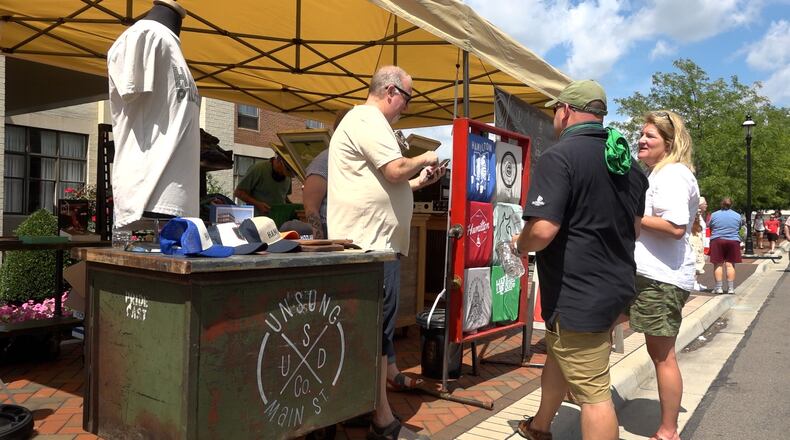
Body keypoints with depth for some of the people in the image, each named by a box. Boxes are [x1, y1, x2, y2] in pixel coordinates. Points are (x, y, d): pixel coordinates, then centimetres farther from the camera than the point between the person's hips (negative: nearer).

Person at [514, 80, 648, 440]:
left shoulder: (559, 157, -18)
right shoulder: (628, 162, 10)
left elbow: (542, 230, -27)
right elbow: (634, 229, 19)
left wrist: (520, 245, -7)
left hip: (579, 294, -9)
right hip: (616, 285, 9)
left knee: (593, 391, 0)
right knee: (558, 354, 26)